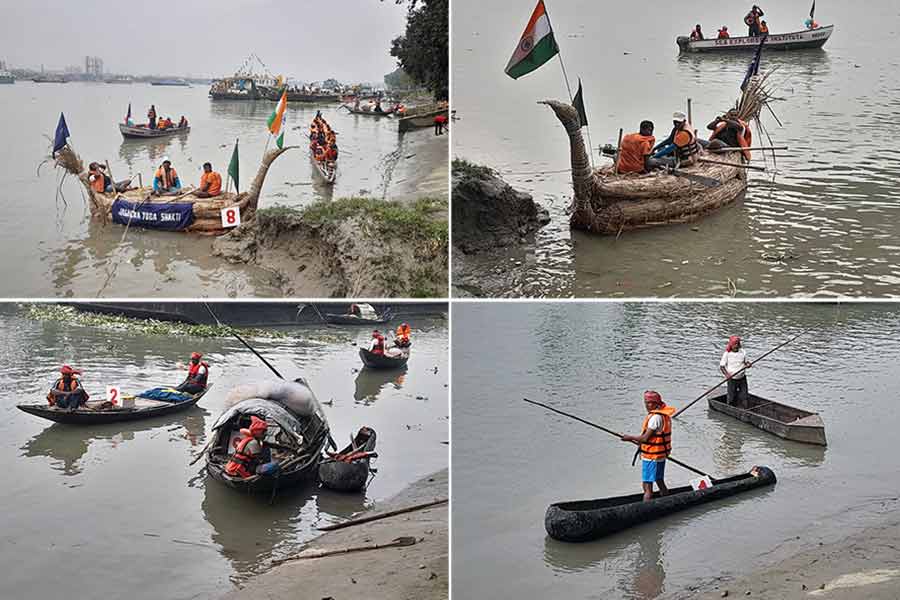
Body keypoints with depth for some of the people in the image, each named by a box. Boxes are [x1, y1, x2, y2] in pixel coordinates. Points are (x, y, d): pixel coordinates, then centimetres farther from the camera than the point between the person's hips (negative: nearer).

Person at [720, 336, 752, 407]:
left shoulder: (742, 352, 1)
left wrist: (748, 364, -16)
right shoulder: (727, 354, -7)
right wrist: (726, 374, -24)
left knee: (743, 398, 4)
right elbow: (721, 366, -7)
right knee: (731, 398, 3)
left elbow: (746, 362, 8)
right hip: (732, 379, -3)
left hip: (742, 378, 3)